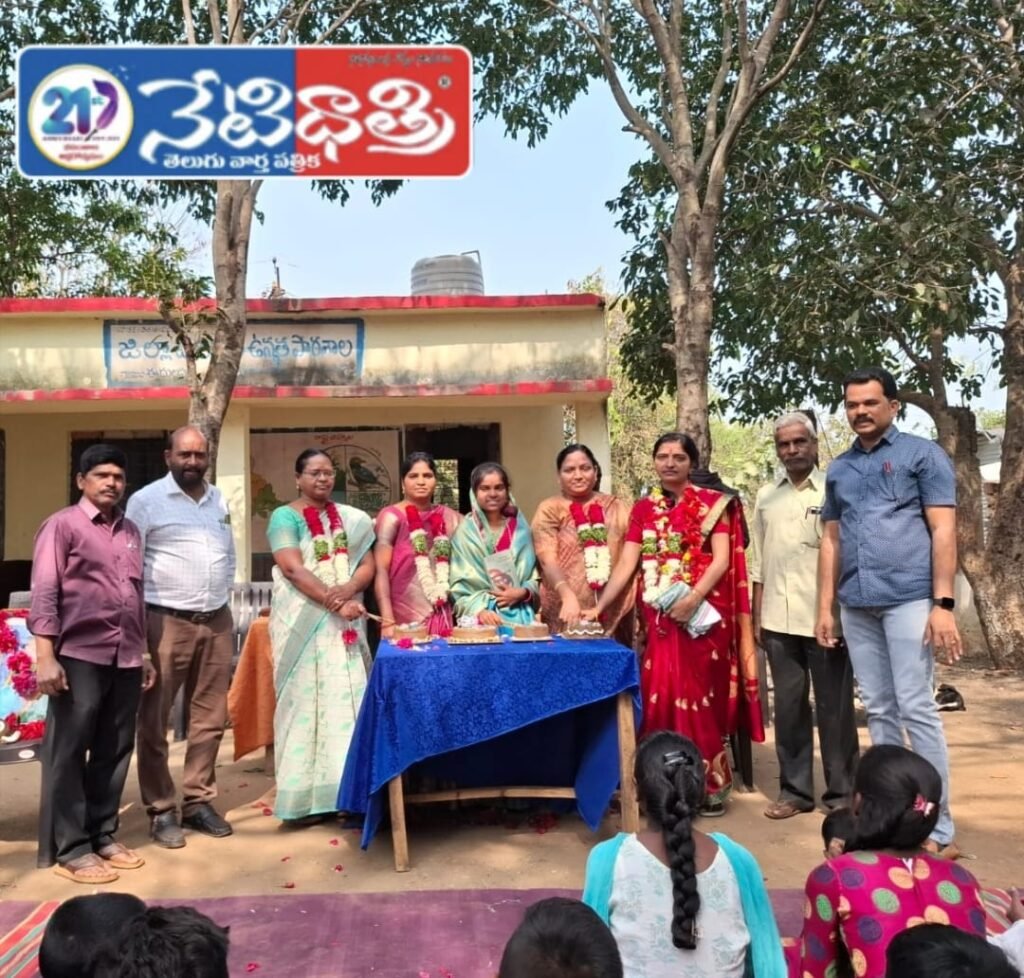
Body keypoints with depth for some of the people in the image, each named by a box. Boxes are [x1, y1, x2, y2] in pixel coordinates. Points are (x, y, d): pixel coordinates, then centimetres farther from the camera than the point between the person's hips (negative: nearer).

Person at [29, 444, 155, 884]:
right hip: (79, 657, -6)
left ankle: (103, 835, 23)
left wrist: (144, 652, 18)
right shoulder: (62, 525, -2)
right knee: (67, 753, 2)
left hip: (125, 659, 6)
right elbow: (44, 592, -8)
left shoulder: (130, 530, 16)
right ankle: (69, 849, 11)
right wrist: (45, 655, -15)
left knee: (114, 751, 11)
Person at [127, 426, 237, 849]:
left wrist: (221, 599, 12)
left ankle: (198, 801, 22)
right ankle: (161, 810, 15)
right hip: (166, 622, -5)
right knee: (154, 722, 3)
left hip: (217, 621, 5)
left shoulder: (220, 500, 12)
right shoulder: (145, 500, -5)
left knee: (210, 718, 10)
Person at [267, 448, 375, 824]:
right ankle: (305, 797, 4)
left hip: (346, 622, 4)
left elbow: (368, 564, 7)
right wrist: (335, 603, -22)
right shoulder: (285, 517, -2)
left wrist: (349, 589, -15)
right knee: (306, 700, -2)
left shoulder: (352, 519, 13)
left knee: (347, 698, 3)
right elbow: (293, 569, -14)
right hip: (304, 622, -4)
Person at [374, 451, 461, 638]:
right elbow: (381, 571, -12)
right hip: (405, 621, -4)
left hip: (441, 618, 4)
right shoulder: (391, 517, -5)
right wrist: (388, 622, -20)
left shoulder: (449, 517, 8)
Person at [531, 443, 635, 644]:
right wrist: (568, 597, -26)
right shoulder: (549, 510, 2)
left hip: (615, 615, 2)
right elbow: (548, 561, -10)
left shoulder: (616, 508, 10)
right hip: (565, 617, -2)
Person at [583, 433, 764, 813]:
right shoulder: (643, 509, 11)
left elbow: (721, 560, -7)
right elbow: (626, 565, 5)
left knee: (699, 694, -1)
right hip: (659, 616, 3)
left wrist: (692, 598, -21)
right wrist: (598, 607, -4)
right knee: (661, 695, 3)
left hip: (702, 613, -3)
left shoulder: (712, 503, 1)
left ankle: (710, 782, 11)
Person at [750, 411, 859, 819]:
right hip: (779, 619, 4)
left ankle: (841, 793, 17)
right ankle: (794, 789, 21)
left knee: (834, 707, 5)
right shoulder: (766, 497, 11)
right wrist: (757, 617, 10)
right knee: (788, 706, 10)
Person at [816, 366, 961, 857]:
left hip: (909, 598, -5)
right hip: (857, 606, 5)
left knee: (916, 709, -4)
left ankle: (939, 827, 6)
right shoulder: (839, 469, 15)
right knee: (879, 711, 10)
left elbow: (943, 531, -5)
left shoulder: (922, 454, 1)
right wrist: (825, 607, 11)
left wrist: (943, 603, -13)